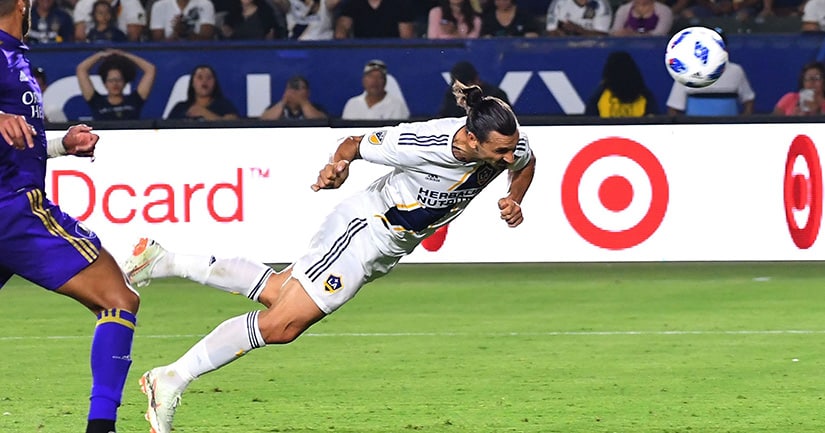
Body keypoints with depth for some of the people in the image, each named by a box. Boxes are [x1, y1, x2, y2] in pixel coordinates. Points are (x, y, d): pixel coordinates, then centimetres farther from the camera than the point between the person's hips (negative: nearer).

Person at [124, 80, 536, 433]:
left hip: (386, 249, 7)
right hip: (365, 227, -7)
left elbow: (526, 164, 10)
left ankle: (165, 262, 27)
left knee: (276, 291, 16)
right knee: (281, 325, -9)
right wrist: (338, 164, -37)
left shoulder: (511, 146, -16)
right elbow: (355, 143, -17)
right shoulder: (421, 144, -34)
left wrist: (514, 200, -7)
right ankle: (170, 380, 3)